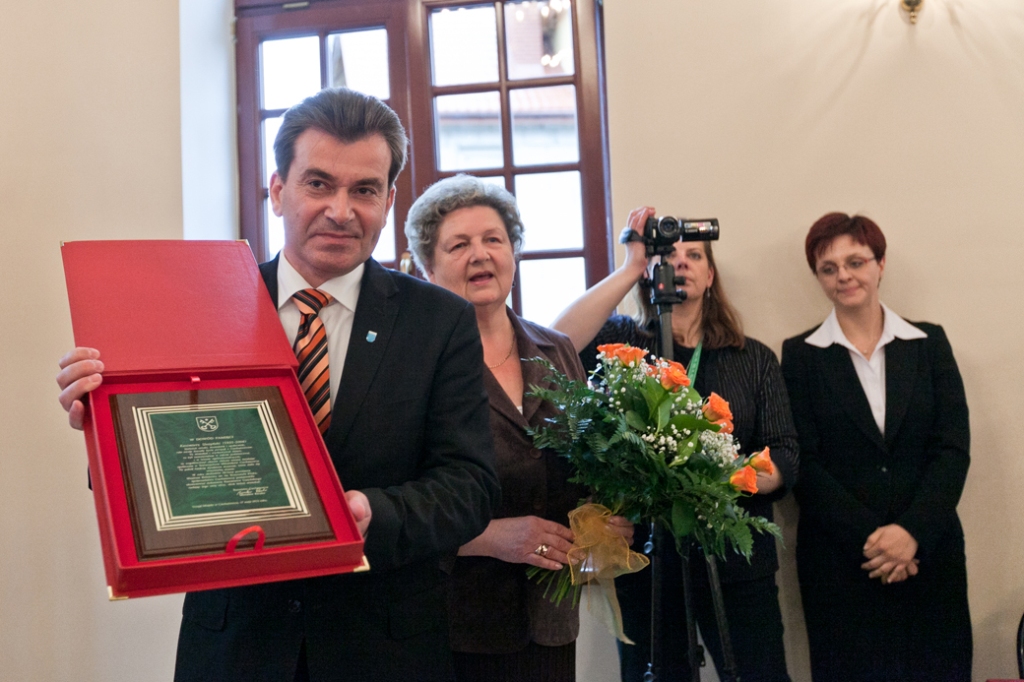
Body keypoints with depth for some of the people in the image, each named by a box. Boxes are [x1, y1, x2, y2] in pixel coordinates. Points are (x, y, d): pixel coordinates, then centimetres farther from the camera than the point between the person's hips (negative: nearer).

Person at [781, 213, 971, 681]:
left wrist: (912, 531, -13)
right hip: (838, 561, -1)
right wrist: (869, 538, -13)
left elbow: (953, 448, 0)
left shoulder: (929, 343, 7)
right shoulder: (801, 354, 3)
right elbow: (804, 462, -4)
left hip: (928, 552, 2)